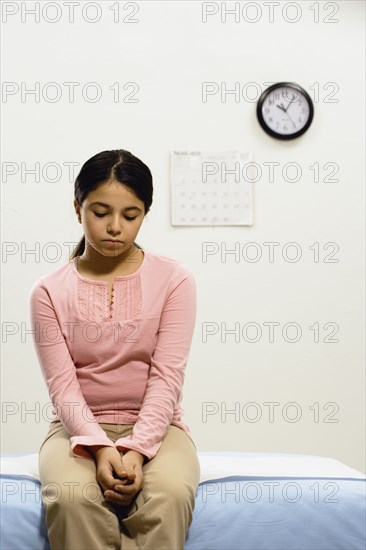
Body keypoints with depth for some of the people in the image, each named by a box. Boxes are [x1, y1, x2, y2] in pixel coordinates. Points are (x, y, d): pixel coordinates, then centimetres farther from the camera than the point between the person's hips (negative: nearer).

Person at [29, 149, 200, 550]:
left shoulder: (174, 280, 0)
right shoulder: (49, 291, 2)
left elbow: (167, 376, -7)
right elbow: (62, 385, -6)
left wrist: (137, 449, -22)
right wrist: (99, 447, -24)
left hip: (154, 426, 0)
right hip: (79, 428, 1)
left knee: (170, 494, -33)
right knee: (71, 497, -33)